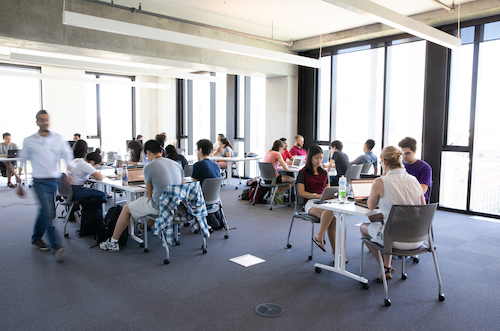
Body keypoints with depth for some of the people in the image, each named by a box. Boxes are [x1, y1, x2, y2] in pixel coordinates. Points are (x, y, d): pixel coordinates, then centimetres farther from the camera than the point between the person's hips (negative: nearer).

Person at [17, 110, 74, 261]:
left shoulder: (58, 138, 6)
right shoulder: (29, 141, 2)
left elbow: (67, 155, 2)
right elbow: (22, 163, 9)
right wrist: (20, 185, 10)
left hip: (55, 181, 3)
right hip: (40, 182, -3)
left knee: (45, 211, 15)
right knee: (49, 213, -13)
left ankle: (36, 238, 36)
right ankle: (56, 247, -11)